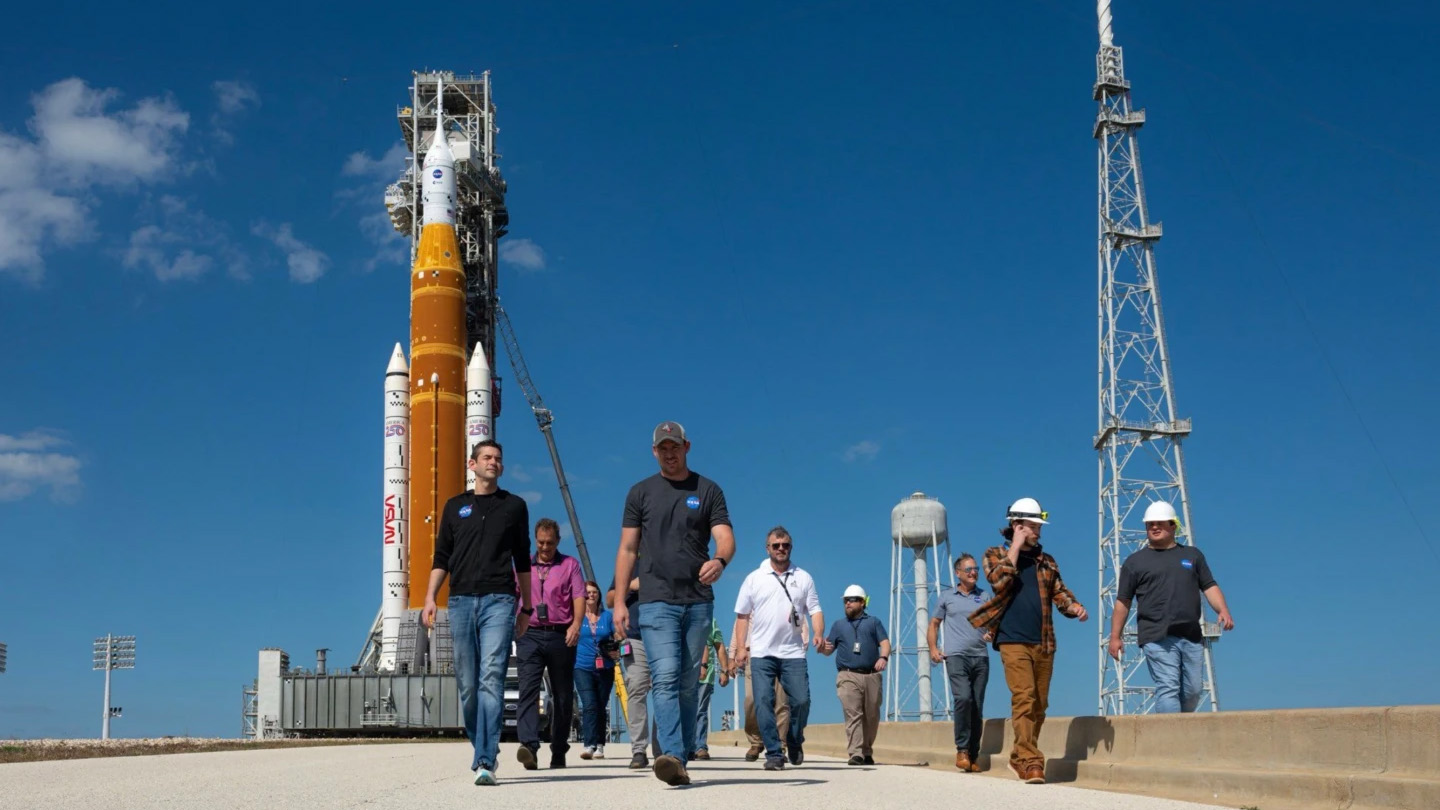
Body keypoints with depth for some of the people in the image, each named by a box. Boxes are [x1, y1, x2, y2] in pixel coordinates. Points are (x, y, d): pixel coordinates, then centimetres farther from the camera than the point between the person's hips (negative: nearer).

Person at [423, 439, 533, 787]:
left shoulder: (514, 506, 13)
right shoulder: (455, 506, 16)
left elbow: (522, 560, 15)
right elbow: (441, 558, 14)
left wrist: (526, 607, 13)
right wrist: (430, 597, 1)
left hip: (499, 601, -2)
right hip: (461, 601, 2)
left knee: (491, 678, -14)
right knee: (467, 684, 4)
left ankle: (485, 762, -18)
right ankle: (482, 748, 21)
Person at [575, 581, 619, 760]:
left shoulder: (607, 616, 10)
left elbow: (617, 639, 11)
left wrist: (617, 653, -8)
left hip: (605, 668, 2)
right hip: (583, 667, -2)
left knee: (601, 706, 5)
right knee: (589, 705, -15)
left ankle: (599, 746, 13)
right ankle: (588, 745, -18)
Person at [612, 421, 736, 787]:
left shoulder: (708, 490, 8)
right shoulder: (641, 492, 10)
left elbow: (725, 537, -3)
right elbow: (628, 549, 9)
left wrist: (720, 560, -27)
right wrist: (619, 600, 0)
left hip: (698, 601, 1)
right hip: (656, 602, -1)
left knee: (689, 683, 6)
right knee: (665, 678, -16)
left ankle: (682, 757, 14)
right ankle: (673, 757, -25)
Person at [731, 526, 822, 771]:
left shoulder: (803, 578, 10)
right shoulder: (754, 578, 7)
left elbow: (815, 609, 7)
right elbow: (742, 615, 8)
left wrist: (819, 634, -11)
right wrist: (741, 647, -1)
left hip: (793, 652, 1)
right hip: (761, 653, -1)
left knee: (801, 700, -5)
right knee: (764, 702, -8)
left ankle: (794, 741, 22)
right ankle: (773, 753, -1)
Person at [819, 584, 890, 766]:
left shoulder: (873, 622, 18)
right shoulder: (838, 625, 21)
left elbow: (885, 642, 6)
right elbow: (829, 649, 17)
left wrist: (883, 657, -14)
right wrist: (823, 648, -8)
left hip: (871, 675, 1)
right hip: (848, 676, -1)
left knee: (872, 716, 3)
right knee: (853, 715, -13)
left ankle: (867, 752, 17)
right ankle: (855, 754, -18)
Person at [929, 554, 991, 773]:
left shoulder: (985, 596, 14)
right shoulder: (947, 597, 11)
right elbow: (934, 623, 19)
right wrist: (932, 648, 5)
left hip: (980, 657, 2)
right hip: (956, 656, -2)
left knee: (977, 707, 2)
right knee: (963, 698, -22)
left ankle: (974, 755, 9)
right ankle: (962, 749, -13)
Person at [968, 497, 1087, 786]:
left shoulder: (1046, 561, 18)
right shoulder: (995, 554, 7)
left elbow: (1059, 592, 12)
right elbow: (999, 581, -12)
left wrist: (1075, 607, -9)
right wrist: (1015, 547, -7)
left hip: (1043, 643, 5)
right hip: (1013, 641, -5)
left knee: (1039, 703, 7)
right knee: (1024, 698, -16)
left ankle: (1019, 758, 20)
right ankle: (1031, 762, -18)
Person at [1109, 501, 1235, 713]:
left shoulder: (1192, 555, 20)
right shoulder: (1135, 562, 11)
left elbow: (1209, 587, 14)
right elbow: (1123, 602, 9)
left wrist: (1223, 611, -5)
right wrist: (1115, 637, 3)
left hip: (1191, 637, 3)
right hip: (1157, 638, -3)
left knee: (1192, 690, 2)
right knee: (1168, 689, -12)